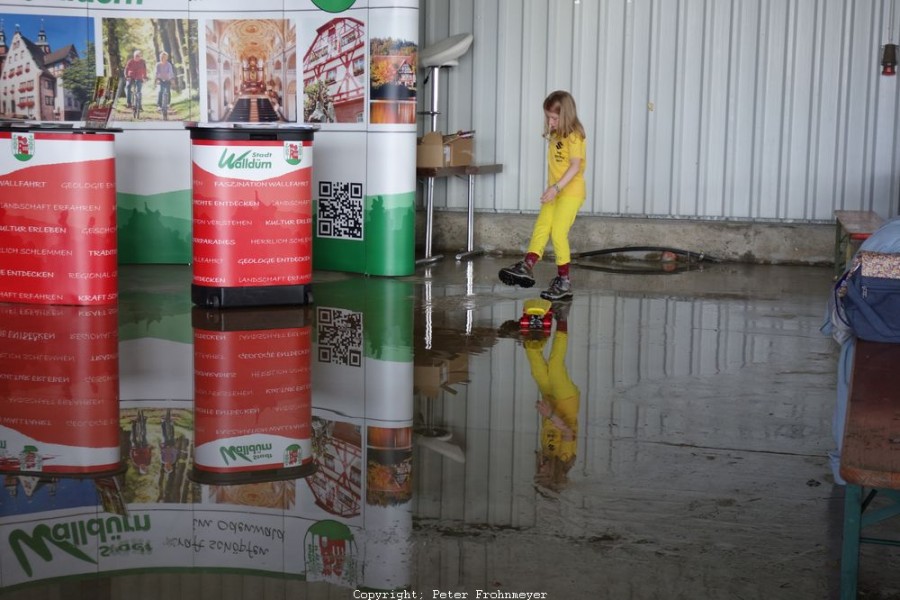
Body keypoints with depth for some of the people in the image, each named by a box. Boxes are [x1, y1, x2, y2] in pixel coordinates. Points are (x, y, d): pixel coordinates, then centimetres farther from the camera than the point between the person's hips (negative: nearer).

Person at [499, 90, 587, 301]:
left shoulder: (574, 136, -12)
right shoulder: (555, 136, 15)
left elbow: (575, 166, -20)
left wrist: (556, 187, -28)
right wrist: (552, 189, 12)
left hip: (571, 191, -9)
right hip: (555, 191, 9)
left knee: (558, 233, -10)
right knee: (541, 227, -4)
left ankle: (563, 281, -3)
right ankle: (527, 267, -13)